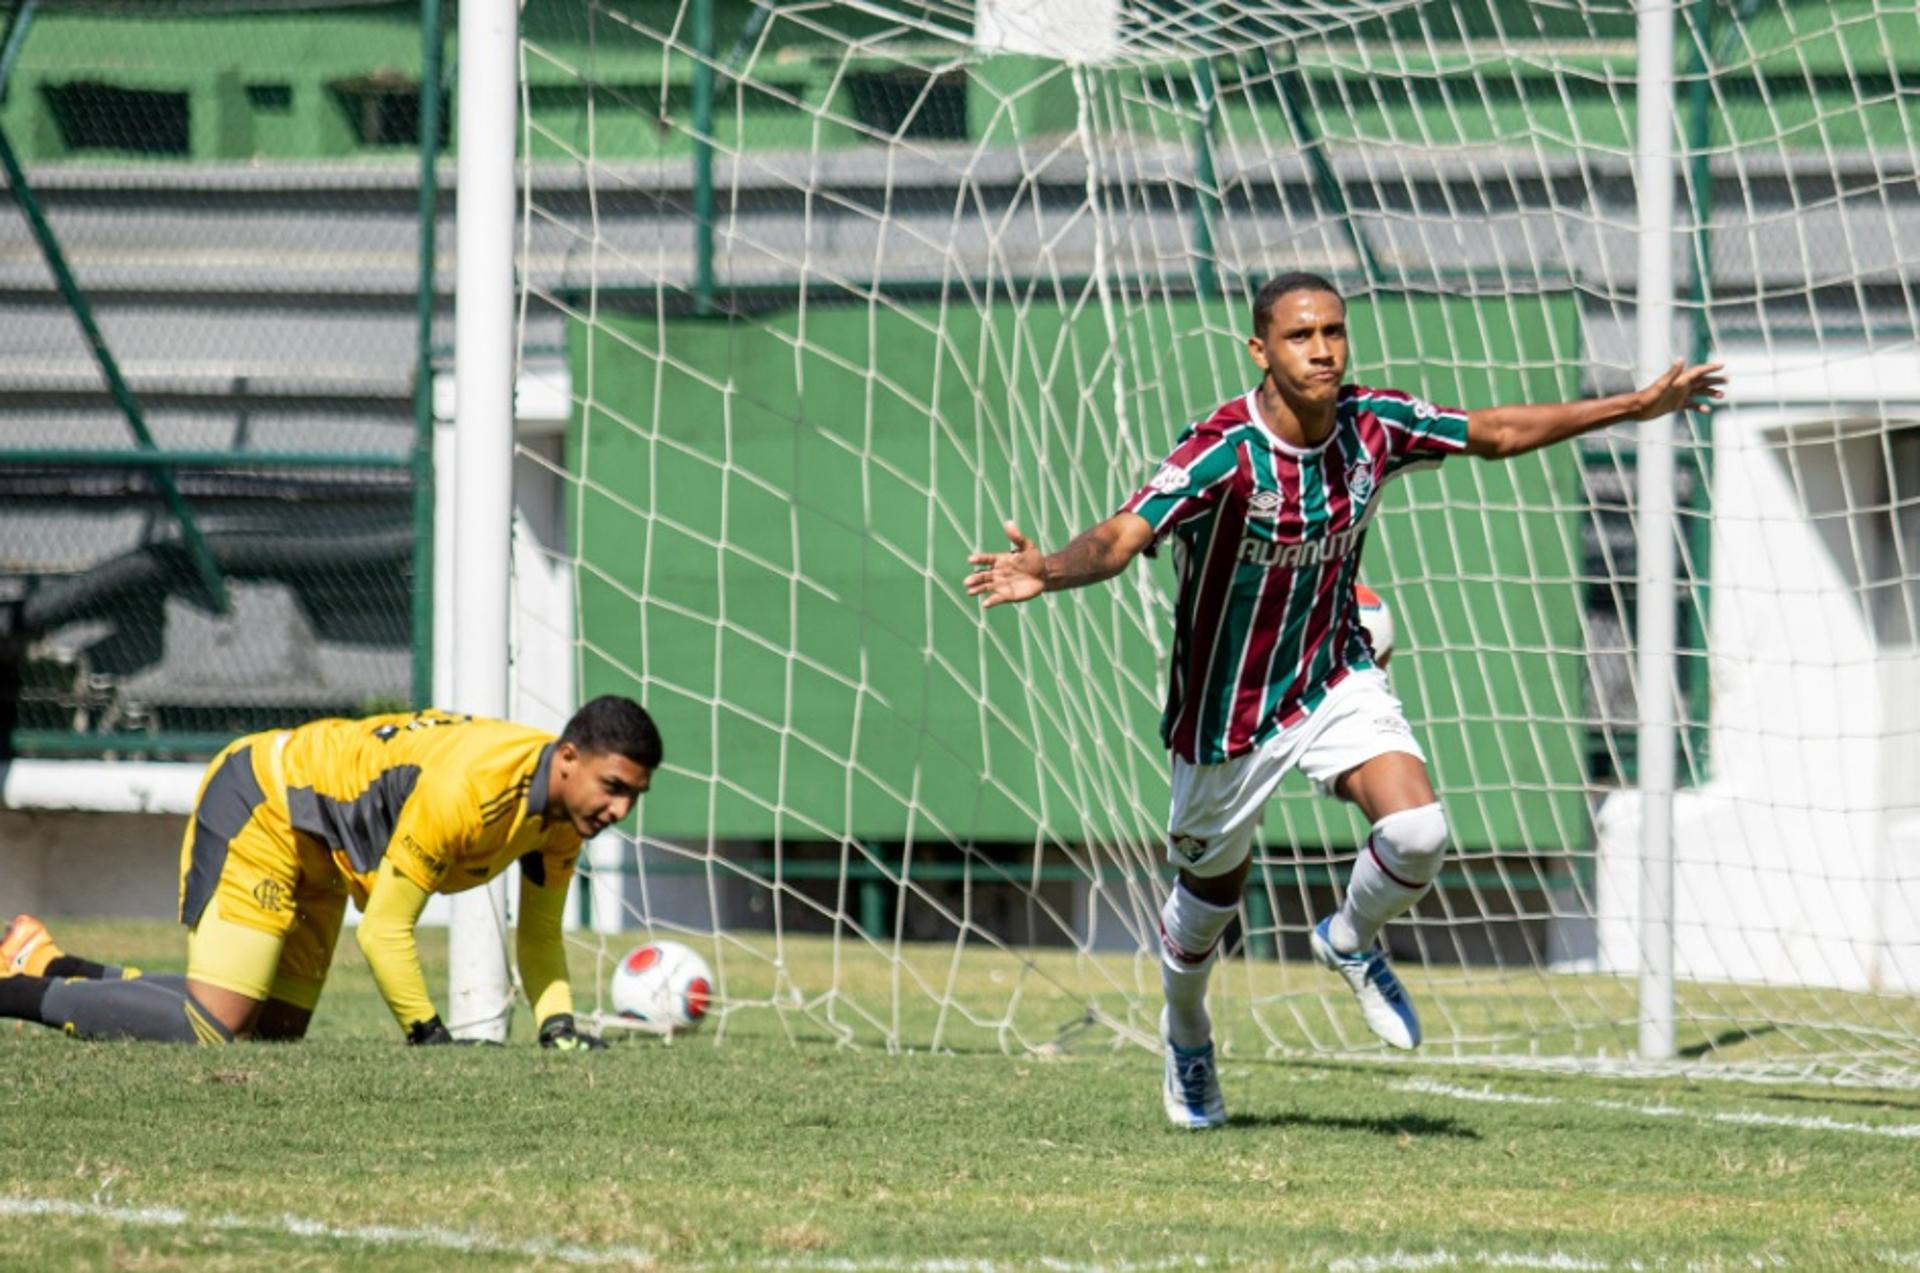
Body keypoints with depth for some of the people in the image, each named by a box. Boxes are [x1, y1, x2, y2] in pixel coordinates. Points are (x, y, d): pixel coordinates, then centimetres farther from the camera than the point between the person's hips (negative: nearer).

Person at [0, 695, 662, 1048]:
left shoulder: (565, 812, -7)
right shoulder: (470, 785, -34)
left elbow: (539, 935, 5)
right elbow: (384, 931, -28)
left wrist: (557, 1023, -11)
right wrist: (431, 1036, -24)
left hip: (322, 853, 9)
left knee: (272, 1028, 11)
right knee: (210, 1029, -20)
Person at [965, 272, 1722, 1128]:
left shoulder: (1374, 425, -13)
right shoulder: (1221, 453, -28)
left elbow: (1495, 433, 4)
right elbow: (1119, 540, -40)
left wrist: (1636, 407, 8)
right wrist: (1050, 571, -62)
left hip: (1335, 679, 3)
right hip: (1228, 706, -3)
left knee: (1417, 834, -20)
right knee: (1213, 889, 16)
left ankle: (1350, 943, 14)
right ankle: (1187, 1039, 48)